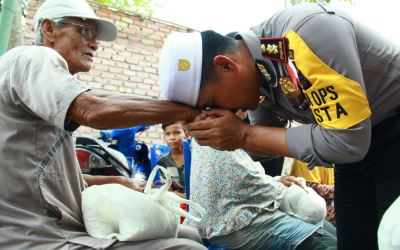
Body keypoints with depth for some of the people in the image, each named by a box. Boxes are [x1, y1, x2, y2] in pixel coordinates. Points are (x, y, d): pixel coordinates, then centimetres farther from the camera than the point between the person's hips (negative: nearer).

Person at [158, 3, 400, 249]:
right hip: (358, 143, 7)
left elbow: (346, 141, -33)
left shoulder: (305, 32, -33)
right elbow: (267, 147, 6)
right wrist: (230, 136, -17)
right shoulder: (252, 74, -8)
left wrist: (244, 135, -28)